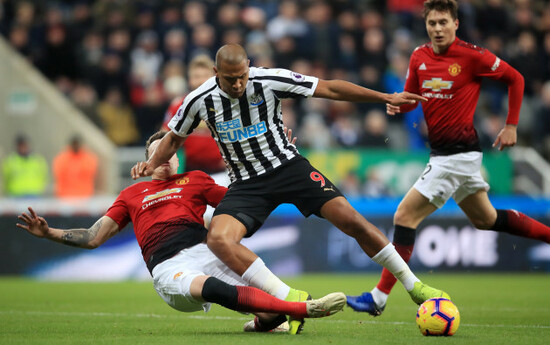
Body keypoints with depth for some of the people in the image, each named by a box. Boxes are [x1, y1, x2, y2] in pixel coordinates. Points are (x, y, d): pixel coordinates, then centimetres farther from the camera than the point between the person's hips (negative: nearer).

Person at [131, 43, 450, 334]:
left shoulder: (270, 81, -14)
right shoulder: (200, 101, -8)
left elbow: (330, 89, -8)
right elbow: (176, 137, 13)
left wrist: (386, 97, -9)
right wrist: (152, 165, -4)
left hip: (288, 166, -1)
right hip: (246, 184, 1)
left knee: (351, 219, -15)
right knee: (218, 239, -26)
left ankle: (414, 286, 1)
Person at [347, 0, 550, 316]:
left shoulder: (471, 55, -13)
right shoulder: (419, 57, 5)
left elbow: (515, 79, -2)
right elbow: (412, 97, 16)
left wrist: (511, 126, -2)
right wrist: (399, 105, -7)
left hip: (458, 153, -9)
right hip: (443, 151, 9)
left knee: (405, 216, -11)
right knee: (485, 219, 21)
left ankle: (379, 298, -7)